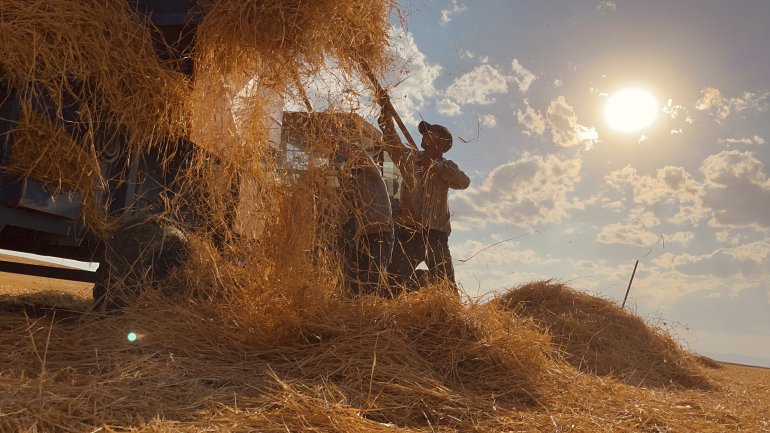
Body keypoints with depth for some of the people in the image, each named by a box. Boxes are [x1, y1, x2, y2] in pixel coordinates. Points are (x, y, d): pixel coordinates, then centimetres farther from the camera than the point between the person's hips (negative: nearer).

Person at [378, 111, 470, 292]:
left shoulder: (447, 167, 12)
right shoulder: (409, 157, 14)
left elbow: (464, 182, -9)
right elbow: (391, 139, -1)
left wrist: (435, 166, -15)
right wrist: (386, 113, -15)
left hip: (435, 233, 0)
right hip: (408, 230, 1)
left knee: (444, 282, -2)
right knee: (394, 278, -6)